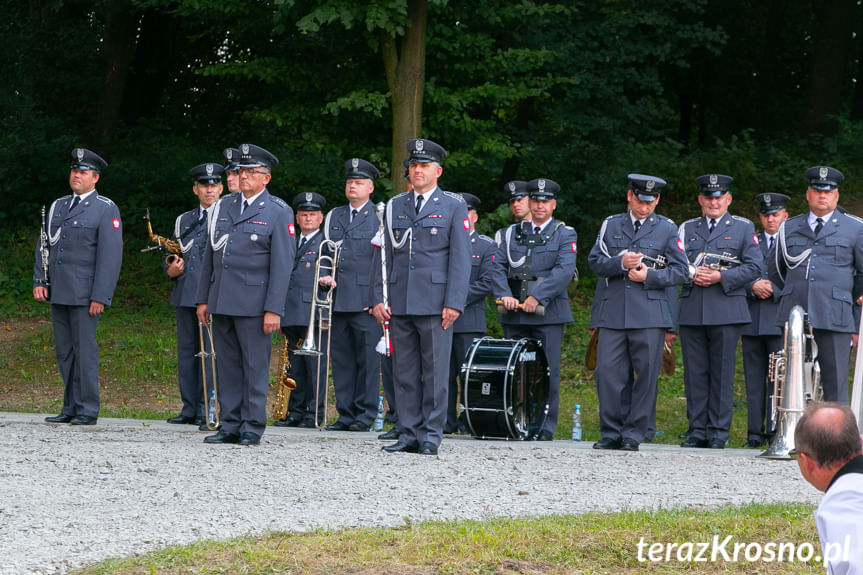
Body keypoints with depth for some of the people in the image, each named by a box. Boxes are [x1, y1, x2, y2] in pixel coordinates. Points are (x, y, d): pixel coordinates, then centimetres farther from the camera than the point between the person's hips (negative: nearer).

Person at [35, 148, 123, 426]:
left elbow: (111, 255, -9)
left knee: (84, 350, -6)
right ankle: (70, 409, 12)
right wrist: (39, 281, 5)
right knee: (64, 351, 7)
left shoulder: (106, 209, -3)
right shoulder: (58, 206, 16)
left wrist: (100, 296, -15)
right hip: (58, 293, 6)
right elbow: (44, 245, 18)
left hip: (84, 295, -6)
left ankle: (88, 410, -1)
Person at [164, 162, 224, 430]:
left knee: (211, 352, -10)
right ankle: (189, 409, 14)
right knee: (186, 352, 7)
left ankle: (208, 412, -9)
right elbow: (171, 257, 25)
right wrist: (171, 270, 3)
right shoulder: (183, 221, 19)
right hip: (185, 295, 5)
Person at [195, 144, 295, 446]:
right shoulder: (223, 206, 14)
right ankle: (230, 426, 12)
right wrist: (203, 299, 13)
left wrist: (274, 309, -13)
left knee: (255, 366, -3)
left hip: (254, 304, -5)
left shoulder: (278, 213, -2)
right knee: (227, 365, 7)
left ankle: (253, 428, 3)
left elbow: (282, 265, -7)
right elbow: (210, 254, 17)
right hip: (222, 303, 5)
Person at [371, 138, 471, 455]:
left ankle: (431, 436, 3)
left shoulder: (454, 206, 4)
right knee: (404, 372, 5)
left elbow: (460, 258, -2)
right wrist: (378, 298, 4)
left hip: (435, 304, -4)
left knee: (435, 372, -2)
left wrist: (454, 303, -10)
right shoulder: (395, 207, 14)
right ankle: (409, 434, 10)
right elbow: (383, 255, 13)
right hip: (399, 304, 4)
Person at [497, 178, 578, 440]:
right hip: (514, 313, 3)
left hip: (548, 313, -3)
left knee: (548, 371, -4)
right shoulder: (511, 233, 16)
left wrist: (537, 297, -17)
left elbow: (564, 270, -8)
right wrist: (505, 295, -11)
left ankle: (546, 428, 0)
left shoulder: (565, 235, 6)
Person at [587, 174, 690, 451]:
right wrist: (620, 262, -10)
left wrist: (649, 276, -7)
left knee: (646, 375, -3)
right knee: (607, 372, -4)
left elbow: (681, 270, 6)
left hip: (649, 315, -2)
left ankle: (633, 435, 4)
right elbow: (595, 261, 9)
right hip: (612, 312, 2)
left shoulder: (666, 229, 10)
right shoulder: (611, 225, 15)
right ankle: (611, 434, 4)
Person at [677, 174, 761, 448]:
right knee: (694, 373, 1)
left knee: (722, 373, -3)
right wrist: (692, 274, -9)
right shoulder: (687, 229, 18)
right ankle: (697, 430, 6)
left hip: (726, 310, -3)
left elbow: (754, 267, 1)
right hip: (692, 310, 3)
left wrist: (721, 277, -11)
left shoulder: (744, 228, 9)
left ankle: (718, 432, 2)